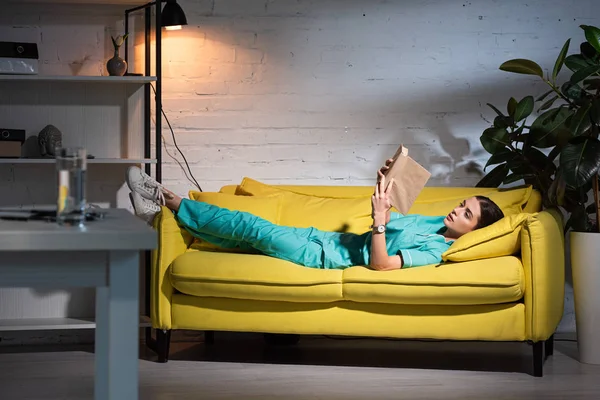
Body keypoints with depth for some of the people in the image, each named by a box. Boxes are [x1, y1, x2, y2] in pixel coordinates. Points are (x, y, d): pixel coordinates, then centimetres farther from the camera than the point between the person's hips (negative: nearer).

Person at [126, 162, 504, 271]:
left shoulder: (436, 250, -18)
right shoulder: (436, 222, 10)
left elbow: (380, 263, -27)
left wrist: (379, 217, -30)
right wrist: (384, 187, 5)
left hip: (326, 257, -8)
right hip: (325, 237, 8)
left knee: (253, 228, -12)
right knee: (246, 233, 5)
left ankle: (172, 202, -2)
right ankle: (164, 204, 5)